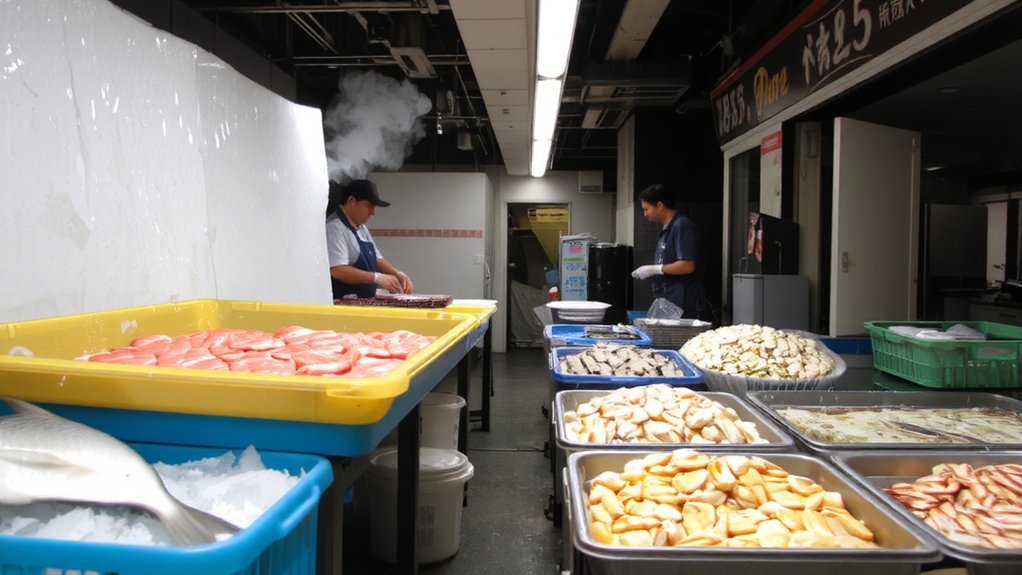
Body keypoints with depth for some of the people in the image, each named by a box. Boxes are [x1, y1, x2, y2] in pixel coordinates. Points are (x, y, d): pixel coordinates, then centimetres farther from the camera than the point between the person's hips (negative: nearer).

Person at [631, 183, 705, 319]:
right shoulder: (665, 229, 16)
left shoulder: (682, 226, -13)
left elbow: (687, 266, -20)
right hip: (667, 302, 9)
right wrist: (650, 272, 11)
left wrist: (653, 269, -16)